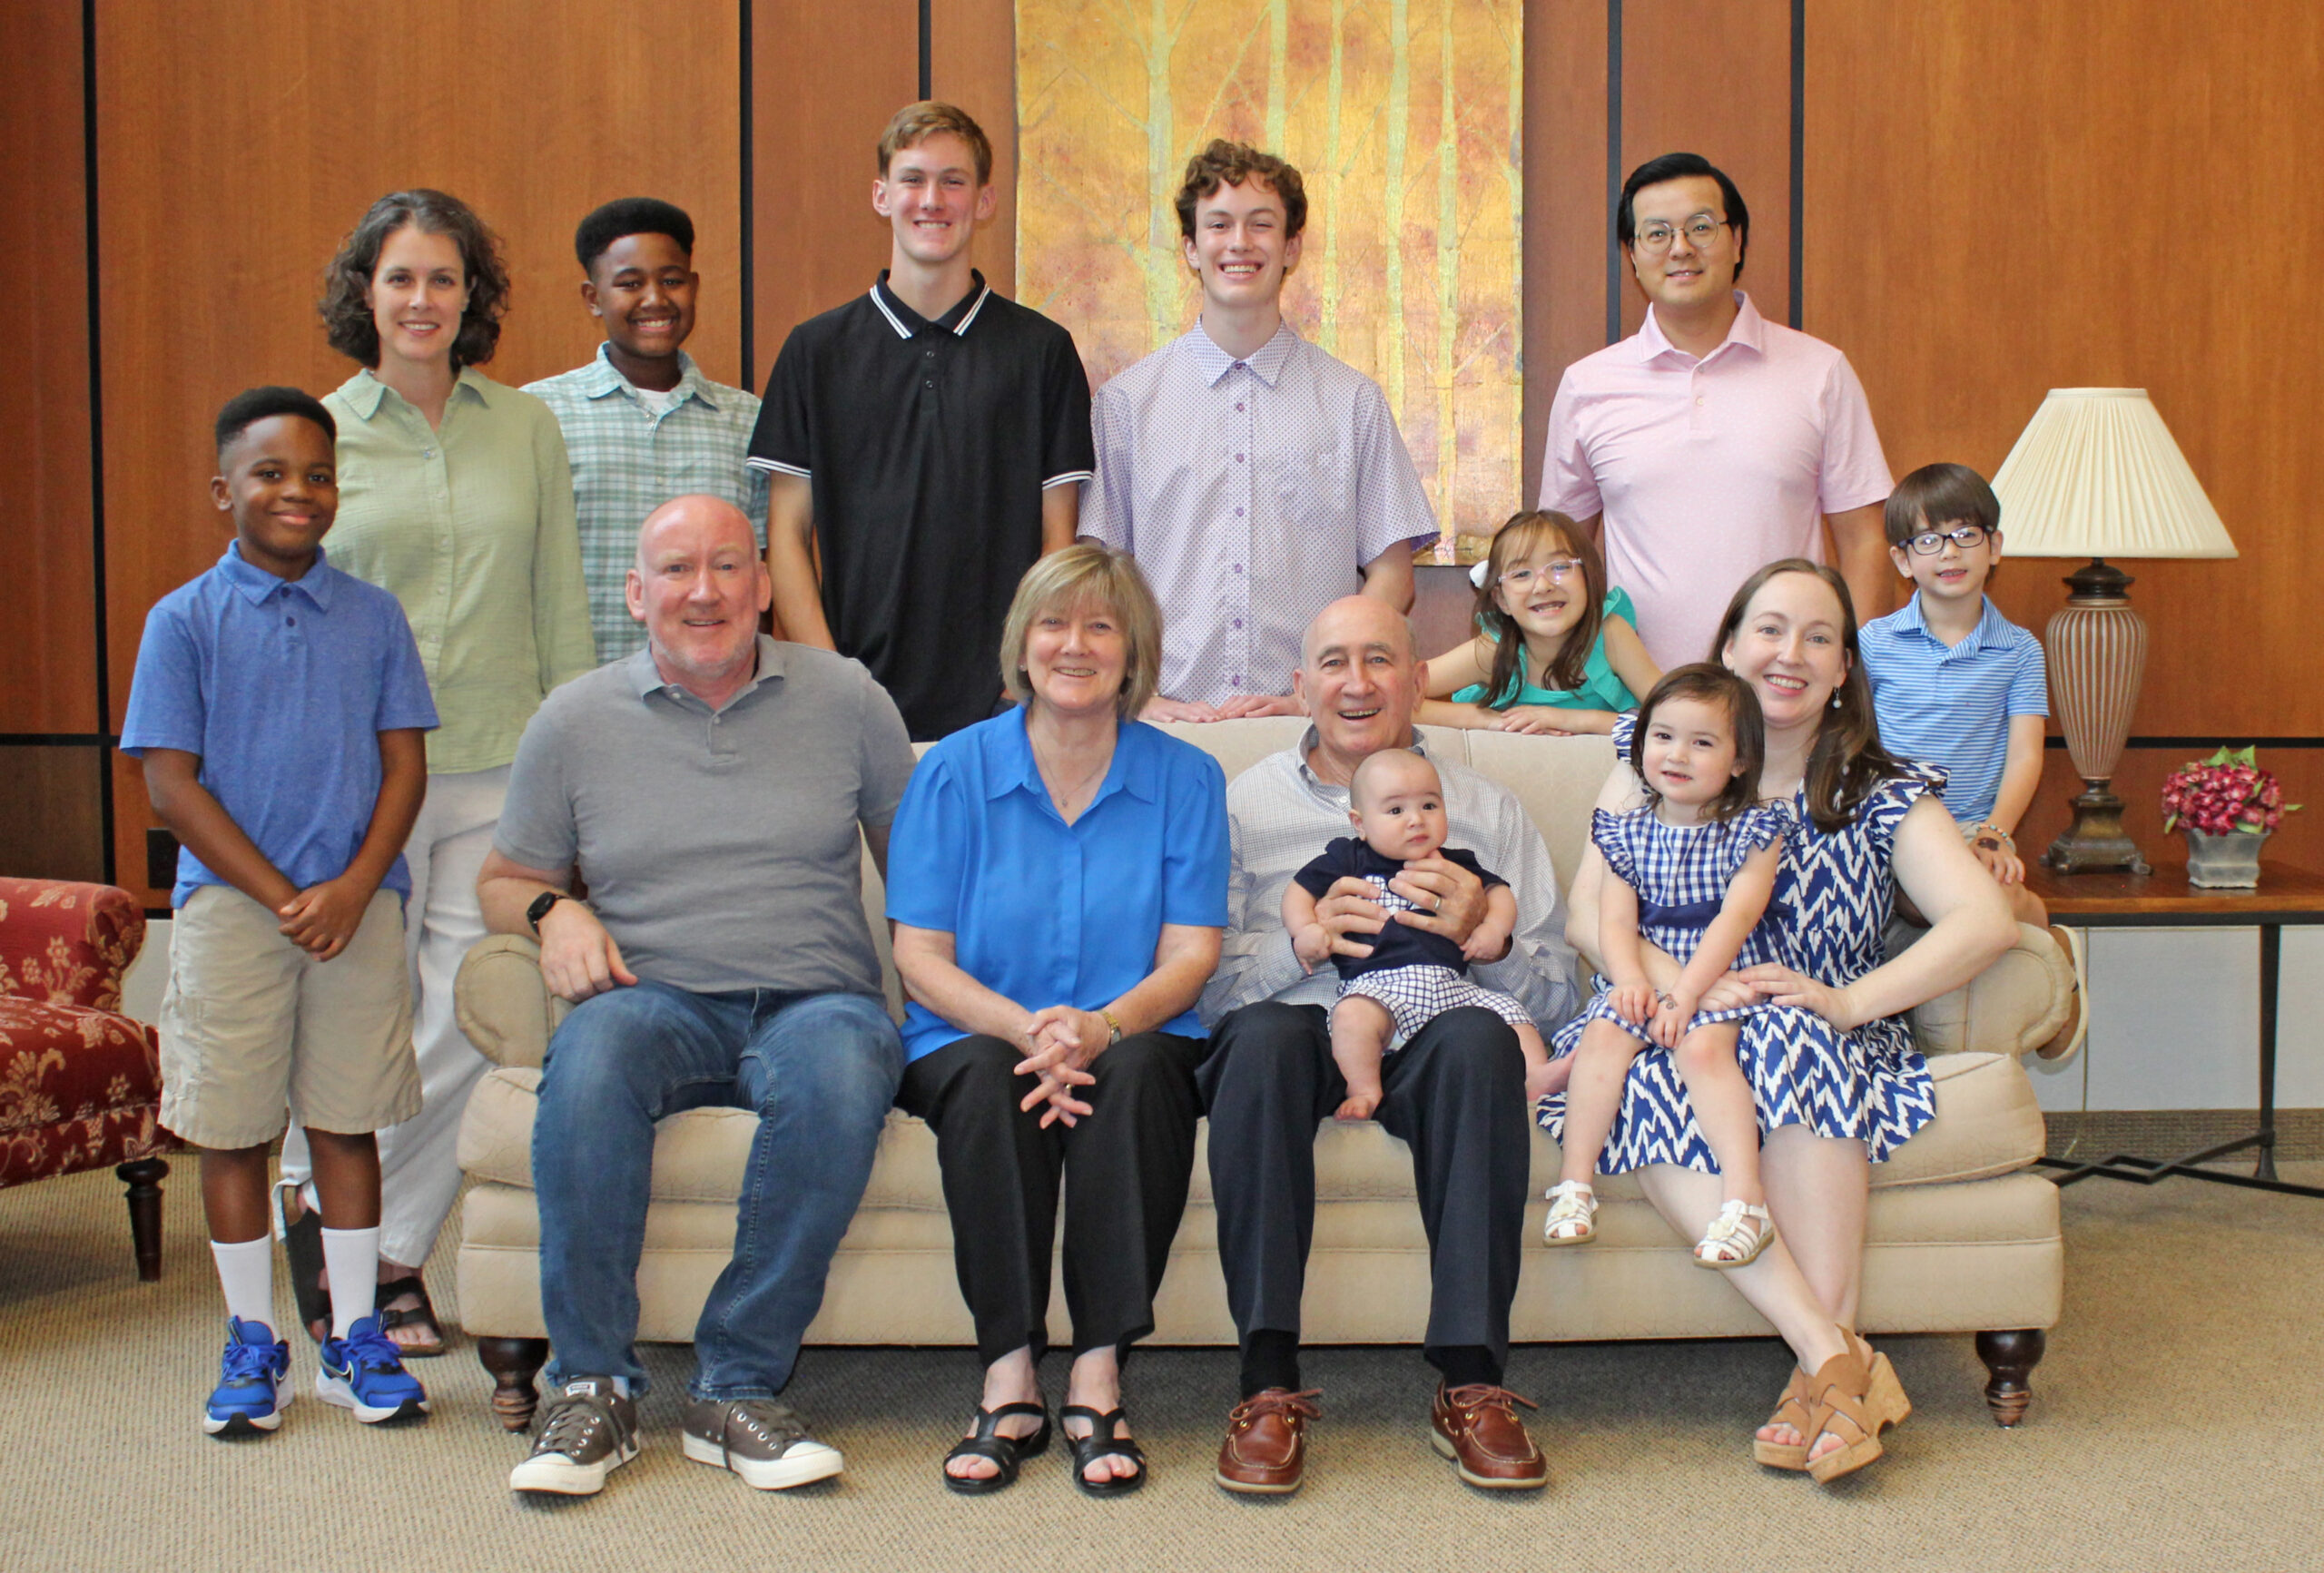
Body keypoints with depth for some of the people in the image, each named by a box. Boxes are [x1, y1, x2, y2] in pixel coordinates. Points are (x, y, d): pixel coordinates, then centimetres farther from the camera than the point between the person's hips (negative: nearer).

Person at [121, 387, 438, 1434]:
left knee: (348, 1121, 7)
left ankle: (355, 1337, 18)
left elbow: (405, 766, 4)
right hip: (230, 906, -1)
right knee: (232, 1128, 4)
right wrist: (281, 896, -11)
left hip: (358, 906, 1)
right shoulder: (184, 621, 0)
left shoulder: (372, 617, 6)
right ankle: (251, 1345, 18)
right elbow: (171, 787, -5)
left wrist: (354, 886, -11)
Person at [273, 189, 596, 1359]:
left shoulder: (527, 430, 8)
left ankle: (385, 1250, 17)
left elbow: (561, 607, 10)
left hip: (499, 768, 2)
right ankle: (313, 1199, 28)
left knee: (466, 1023, 0)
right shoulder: (320, 435, 4)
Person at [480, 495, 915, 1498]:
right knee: (594, 1048, -35)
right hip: (659, 997, 1)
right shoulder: (574, 721, 11)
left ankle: (738, 1387, -25)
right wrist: (552, 911, -5)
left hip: (816, 998, 0)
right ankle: (591, 1387, -25)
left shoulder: (845, 699, 10)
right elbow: (506, 881, 19)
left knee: (837, 1071, -37)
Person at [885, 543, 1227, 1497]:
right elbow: (921, 958, -1)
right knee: (988, 1074, -34)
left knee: (1139, 1070, -34)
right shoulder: (956, 770, 6)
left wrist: (1103, 1025, -22)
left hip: (1135, 1038, 0)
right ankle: (1009, 1381, -30)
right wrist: (1024, 1027, -21)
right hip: (974, 1035, 0)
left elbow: (1191, 954, 0)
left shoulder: (1185, 778, 8)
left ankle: (1098, 1383, -31)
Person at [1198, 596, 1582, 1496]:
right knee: (1266, 1033, -35)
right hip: (1299, 1026, 0)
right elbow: (1198, 981, 2)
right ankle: (1268, 1381, -33)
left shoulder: (1485, 811, 19)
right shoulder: (1244, 804, 16)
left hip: (1425, 1038, 1)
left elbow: (1557, 993, 11)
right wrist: (1304, 942, -15)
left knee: (1480, 1040, -34)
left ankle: (1471, 1382, -31)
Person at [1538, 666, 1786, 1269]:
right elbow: (1615, 920, 1)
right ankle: (1574, 1182, -25)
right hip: (1642, 976, 3)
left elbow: (1737, 916, -10)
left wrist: (1686, 992, -21)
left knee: (1703, 1045, -32)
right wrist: (1631, 980, -21)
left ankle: (1745, 1197, -38)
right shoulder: (1626, 832, 10)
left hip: (1723, 978, -3)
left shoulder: (1754, 830, 1)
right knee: (1603, 1034, -26)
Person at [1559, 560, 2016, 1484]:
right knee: (1655, 1090, -35)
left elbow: (1986, 921, -7)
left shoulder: (1882, 794, 8)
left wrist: (1851, 998, -21)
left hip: (1828, 1037, 0)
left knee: (1798, 1056, -36)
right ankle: (1839, 1362, -37)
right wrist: (1687, 983, -21)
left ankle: (1824, 1366, -34)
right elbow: (1588, 913, -1)